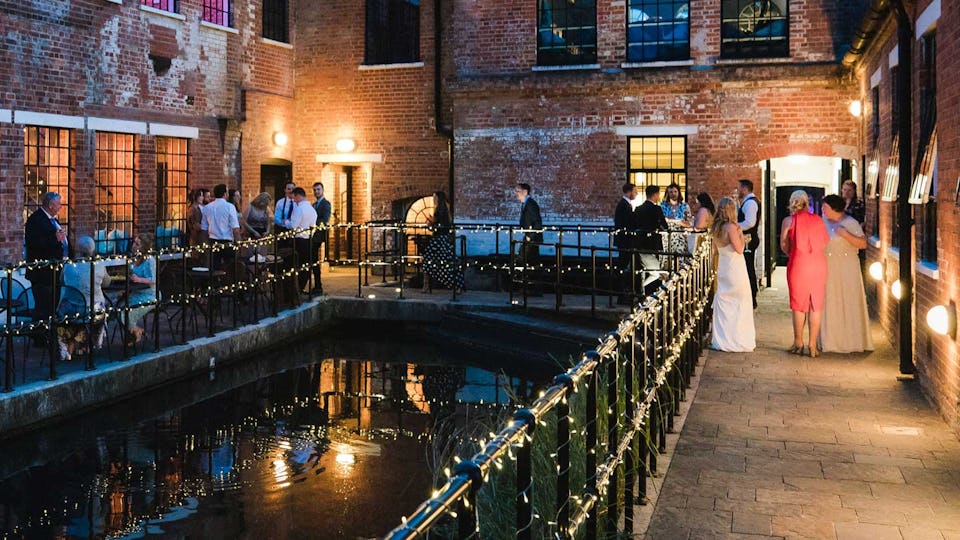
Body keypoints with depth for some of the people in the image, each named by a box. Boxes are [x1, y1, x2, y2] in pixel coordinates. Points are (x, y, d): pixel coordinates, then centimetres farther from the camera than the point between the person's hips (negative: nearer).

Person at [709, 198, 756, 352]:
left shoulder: (715, 228, 5)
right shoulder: (731, 227, -17)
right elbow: (739, 249, -18)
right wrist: (740, 234, -5)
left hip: (722, 268, 7)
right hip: (735, 269, -7)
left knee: (723, 304, 13)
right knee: (739, 304, 2)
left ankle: (721, 340, 16)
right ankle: (738, 340, 5)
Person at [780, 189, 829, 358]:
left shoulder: (789, 221, -2)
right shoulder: (818, 220, 6)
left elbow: (784, 245, 3)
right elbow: (825, 243, 11)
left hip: (798, 264, -2)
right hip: (819, 263, 2)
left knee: (798, 305, 9)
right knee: (816, 305, 8)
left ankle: (798, 344, 15)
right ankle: (813, 345, 9)